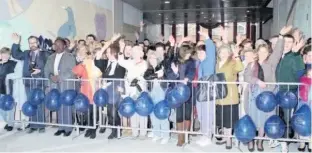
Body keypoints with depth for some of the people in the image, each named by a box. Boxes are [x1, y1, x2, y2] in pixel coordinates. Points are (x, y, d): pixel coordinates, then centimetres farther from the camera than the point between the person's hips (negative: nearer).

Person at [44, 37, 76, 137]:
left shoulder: (70, 57, 2)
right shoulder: (51, 57, 19)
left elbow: (71, 72, -9)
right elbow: (46, 70, 14)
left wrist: (59, 77, -16)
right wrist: (50, 76, -8)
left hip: (66, 85, -5)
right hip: (54, 85, 5)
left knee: (66, 107, -4)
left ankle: (68, 128, 4)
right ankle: (61, 127, 14)